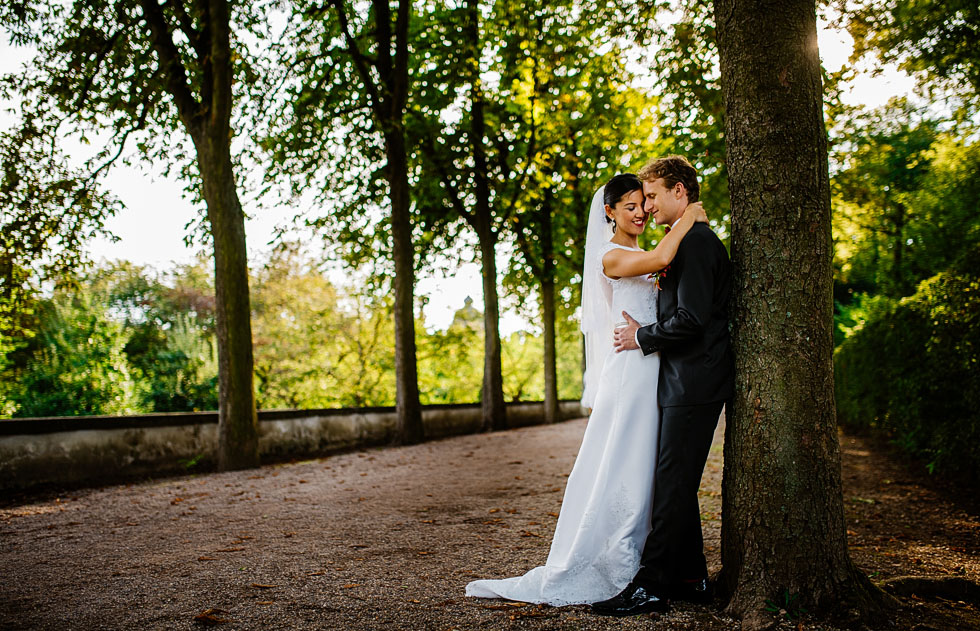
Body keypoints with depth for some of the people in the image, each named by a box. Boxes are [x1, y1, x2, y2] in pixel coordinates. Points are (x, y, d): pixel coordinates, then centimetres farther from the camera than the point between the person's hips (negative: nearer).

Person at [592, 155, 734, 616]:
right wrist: (646, 330, 11)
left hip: (693, 383, -10)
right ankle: (690, 579, 20)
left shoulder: (695, 242, -14)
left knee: (673, 484, -7)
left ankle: (651, 585, -3)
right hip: (685, 381, 11)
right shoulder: (693, 241, 19)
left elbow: (691, 319, -22)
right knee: (678, 484, 13)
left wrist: (642, 337, -9)